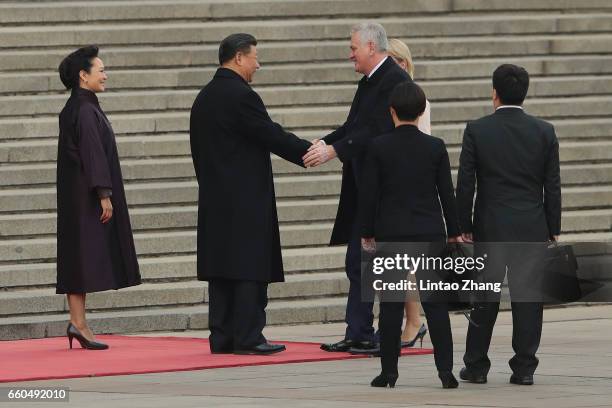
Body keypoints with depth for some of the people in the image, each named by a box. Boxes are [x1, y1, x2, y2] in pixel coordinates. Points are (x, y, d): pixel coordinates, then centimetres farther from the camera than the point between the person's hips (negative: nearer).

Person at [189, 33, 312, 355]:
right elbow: (273, 136, -13)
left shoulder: (204, 98, 13)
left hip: (214, 199, 8)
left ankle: (222, 337, 8)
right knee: (250, 268, -5)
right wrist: (311, 152, -2)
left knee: (221, 271, 8)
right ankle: (247, 337, -7)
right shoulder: (241, 96, -14)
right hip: (246, 197, -8)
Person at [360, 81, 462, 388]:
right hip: (430, 233, 1)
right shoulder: (436, 147, -1)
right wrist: (453, 232, 12)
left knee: (391, 305, 3)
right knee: (436, 304, 2)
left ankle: (389, 371, 4)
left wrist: (367, 233, 6)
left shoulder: (379, 147, -5)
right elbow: (447, 193, 3)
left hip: (391, 234, -1)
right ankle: (445, 368, -3)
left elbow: (368, 194, -3)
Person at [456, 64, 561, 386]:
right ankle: (524, 367, 3)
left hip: (489, 227, -1)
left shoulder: (477, 131, -5)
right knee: (527, 297, 3)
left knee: (484, 299, 8)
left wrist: (463, 227, 4)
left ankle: (476, 366, 13)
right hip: (532, 228, 1)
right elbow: (552, 187, 2)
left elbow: (465, 184, -4)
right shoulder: (544, 132, 0)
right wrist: (553, 230, 9)